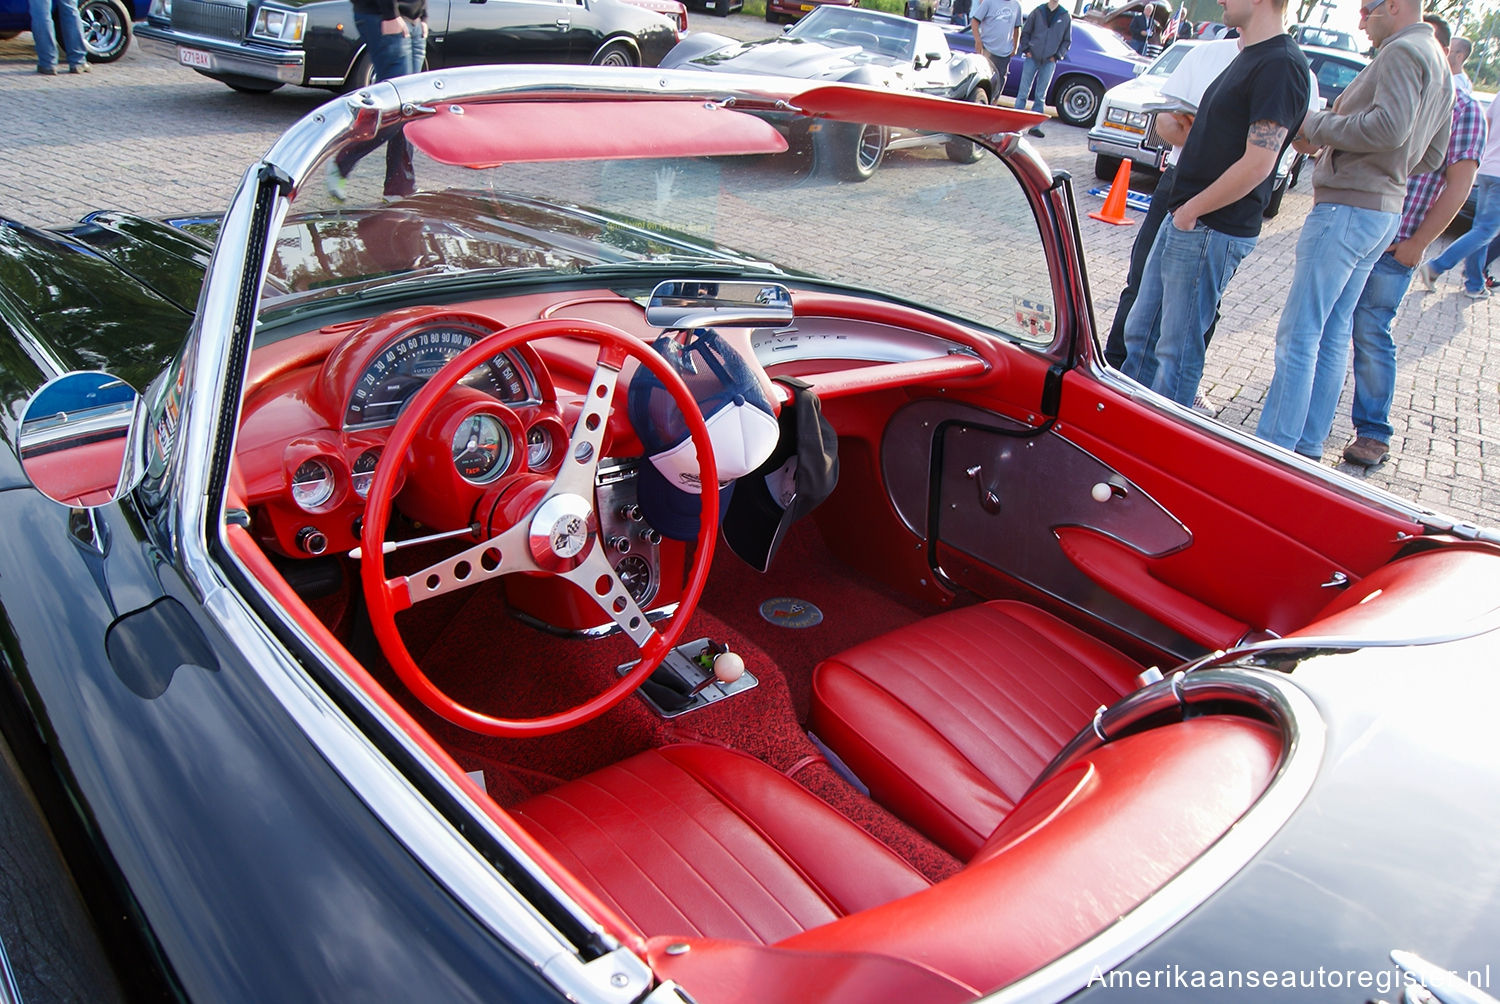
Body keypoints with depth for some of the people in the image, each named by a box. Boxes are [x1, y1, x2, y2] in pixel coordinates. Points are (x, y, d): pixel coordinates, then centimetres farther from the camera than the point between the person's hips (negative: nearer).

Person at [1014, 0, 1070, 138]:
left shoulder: (1065, 17, 4)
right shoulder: (1038, 12, 3)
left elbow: (1067, 40, 11)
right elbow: (1025, 32, 9)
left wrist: (1057, 55, -2)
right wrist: (1026, 49, -4)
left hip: (1049, 62, 1)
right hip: (1032, 58, -1)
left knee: (1041, 96, 4)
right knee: (1023, 92, -2)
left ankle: (1033, 126, 9)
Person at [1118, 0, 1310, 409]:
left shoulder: (1281, 65, -16)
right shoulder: (1249, 57, 15)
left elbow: (1257, 164, -22)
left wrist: (1191, 210, -15)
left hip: (1211, 231, -10)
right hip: (1183, 222, 10)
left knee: (1177, 352, -2)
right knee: (1140, 334, 16)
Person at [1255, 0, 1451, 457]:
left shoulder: (1402, 51, -10)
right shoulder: (1439, 66, 21)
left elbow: (1389, 127, -25)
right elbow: (1431, 156, 24)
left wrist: (1316, 126, -13)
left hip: (1347, 209, -10)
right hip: (1385, 210, 10)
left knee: (1299, 334, -8)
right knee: (1334, 333, 12)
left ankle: (1274, 449, -7)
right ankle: (1308, 446, 17)